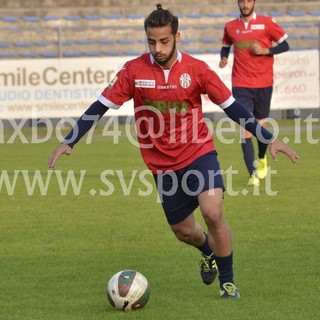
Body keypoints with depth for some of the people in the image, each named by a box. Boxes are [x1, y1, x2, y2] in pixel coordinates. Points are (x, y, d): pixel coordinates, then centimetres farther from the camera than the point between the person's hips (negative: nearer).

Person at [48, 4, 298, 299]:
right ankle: (208, 251, 50)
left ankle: (228, 282, -4)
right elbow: (101, 106, -5)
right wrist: (68, 142, -10)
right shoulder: (134, 71, -10)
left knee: (213, 212, -24)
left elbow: (230, 106, -4)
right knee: (184, 231, 12)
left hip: (198, 153, -2)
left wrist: (269, 139, -7)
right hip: (162, 163, 2)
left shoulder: (195, 69, -10)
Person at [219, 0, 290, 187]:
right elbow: (226, 47, 22)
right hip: (241, 85, 0)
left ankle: (262, 159, 42)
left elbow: (285, 45, 1)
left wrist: (266, 50, -14)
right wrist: (224, 58, 1)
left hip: (263, 84, 0)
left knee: (261, 126, 11)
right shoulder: (230, 27, 5)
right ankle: (253, 174, -13)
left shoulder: (266, 23, -2)